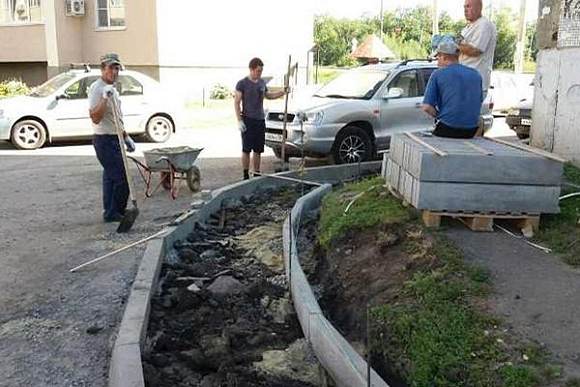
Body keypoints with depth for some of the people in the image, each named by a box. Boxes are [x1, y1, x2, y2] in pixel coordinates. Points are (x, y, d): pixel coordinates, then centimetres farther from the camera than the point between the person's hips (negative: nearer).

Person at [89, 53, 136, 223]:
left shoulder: (112, 88, 15)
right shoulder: (97, 88, -15)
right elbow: (95, 118, -24)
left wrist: (126, 137, 23)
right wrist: (105, 98, -32)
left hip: (115, 139, 10)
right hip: (105, 140, -10)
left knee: (110, 176, 14)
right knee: (121, 178, -9)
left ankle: (110, 212, 22)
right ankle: (113, 213, 1)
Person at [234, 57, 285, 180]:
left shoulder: (262, 82, 11)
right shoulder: (242, 83, -6)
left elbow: (268, 95, 28)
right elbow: (236, 102, -7)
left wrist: (282, 92, 15)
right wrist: (239, 120, -15)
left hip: (260, 120, 5)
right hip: (248, 120, -5)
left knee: (258, 150, 9)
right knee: (246, 150, -2)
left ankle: (257, 174, 18)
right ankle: (246, 176, 5)